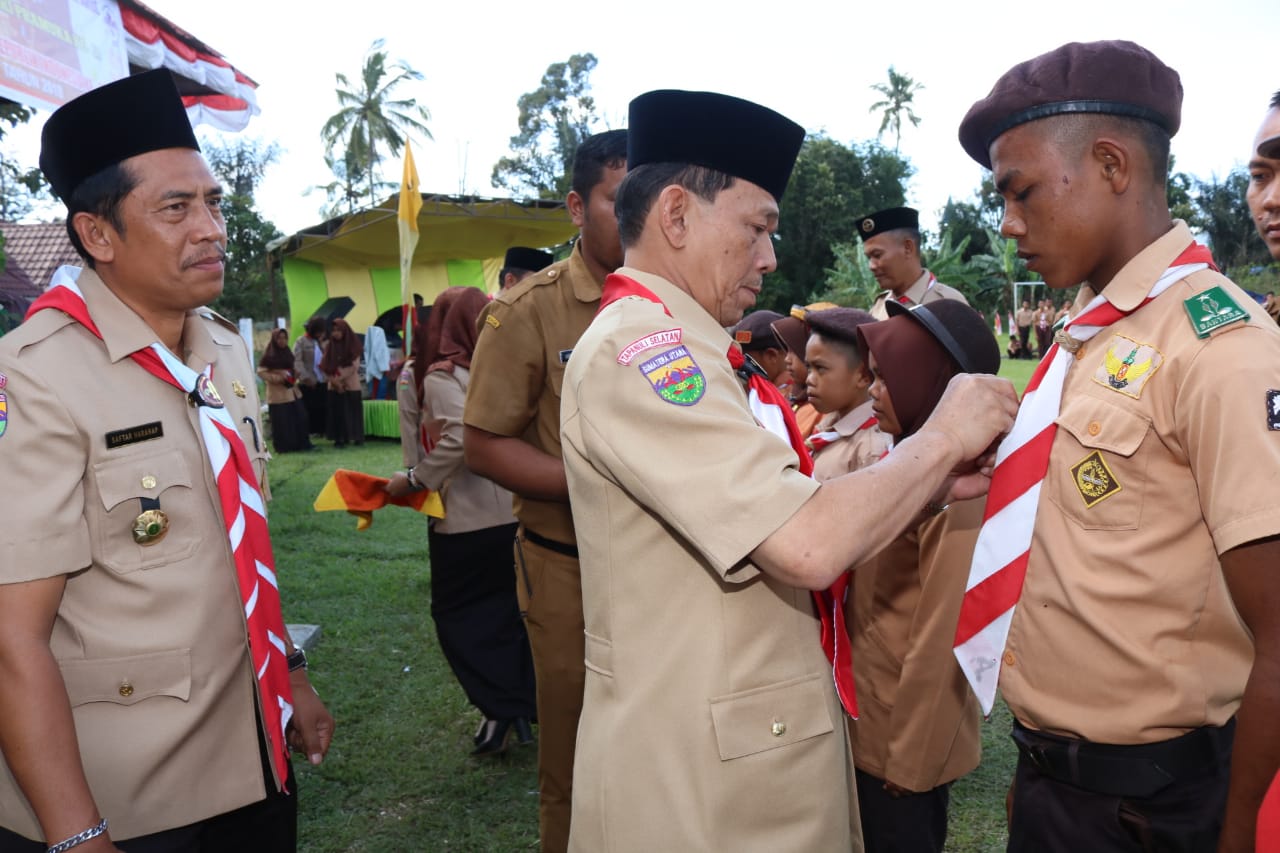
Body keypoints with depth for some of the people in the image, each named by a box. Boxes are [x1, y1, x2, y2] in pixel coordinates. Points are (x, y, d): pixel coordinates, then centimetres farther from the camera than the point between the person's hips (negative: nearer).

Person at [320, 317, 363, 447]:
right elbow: (325, 366, 1)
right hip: (334, 386, 2)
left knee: (353, 411, 1)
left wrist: (339, 377, -11)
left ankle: (357, 437, 9)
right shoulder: (329, 345, 4)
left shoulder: (353, 344, -2)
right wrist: (334, 380, -11)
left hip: (351, 385, -2)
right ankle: (339, 438, 3)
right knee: (337, 413, 0)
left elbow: (354, 366, -7)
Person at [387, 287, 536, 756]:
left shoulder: (442, 375, -12)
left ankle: (502, 708, 5)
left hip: (467, 518, -6)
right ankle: (524, 705, 23)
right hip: (513, 510, 6)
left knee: (457, 614, 10)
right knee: (509, 610, 17)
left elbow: (459, 438, -25)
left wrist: (415, 480, -14)